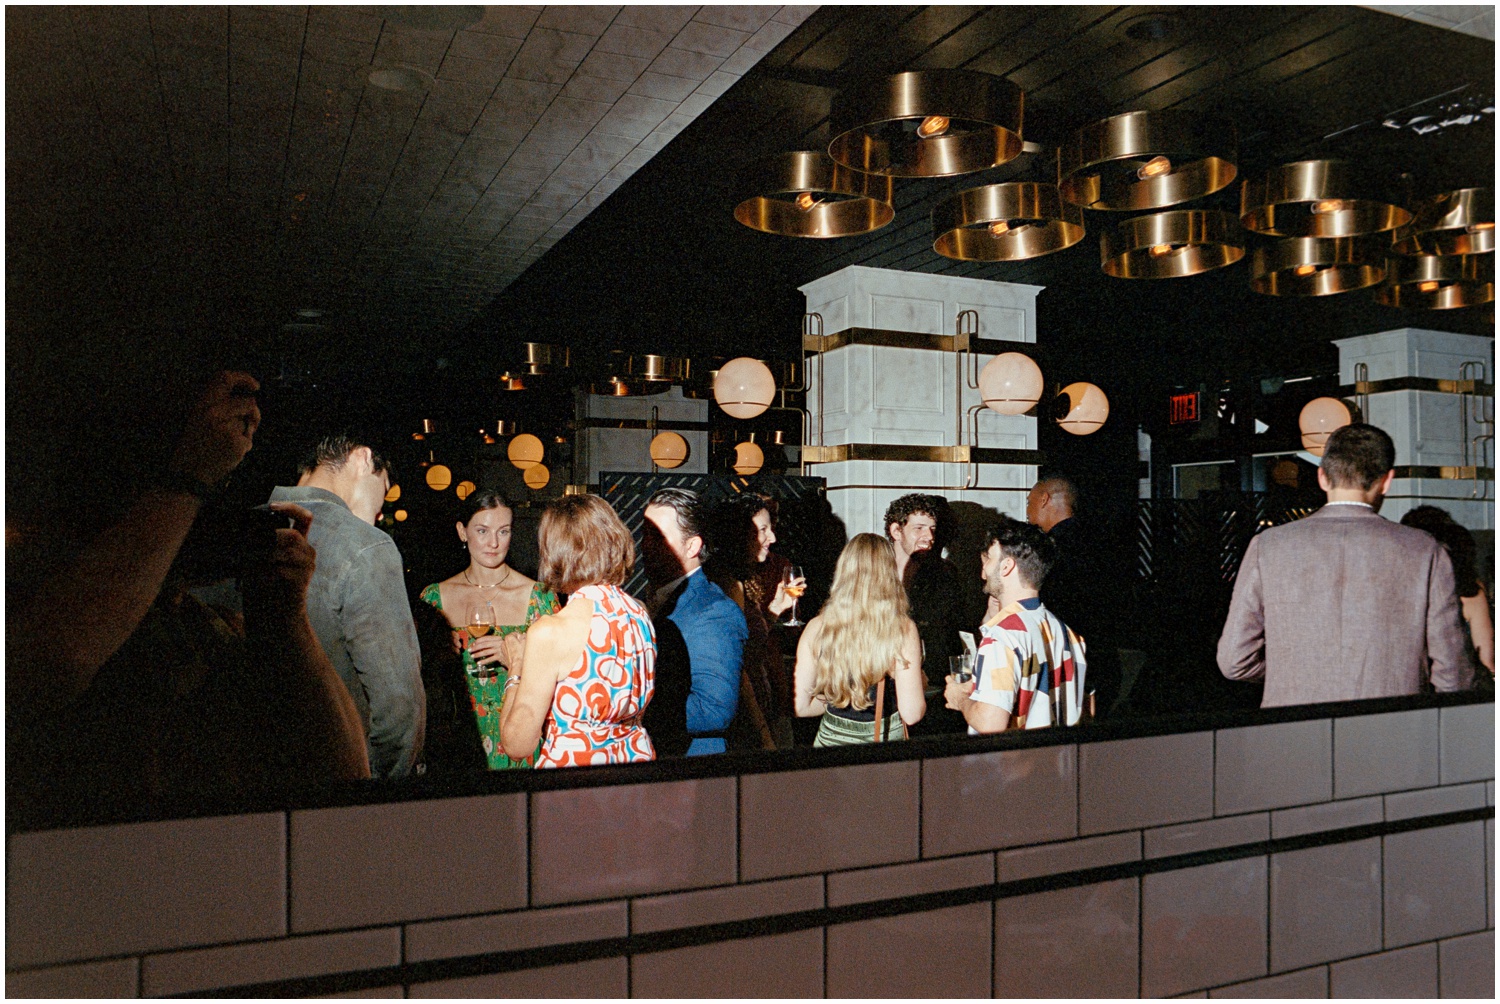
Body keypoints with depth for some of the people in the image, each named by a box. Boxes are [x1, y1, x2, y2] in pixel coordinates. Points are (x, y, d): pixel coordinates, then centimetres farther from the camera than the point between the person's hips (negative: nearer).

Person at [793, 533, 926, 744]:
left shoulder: (817, 628, -8)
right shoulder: (903, 630, -16)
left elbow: (801, 706, -3)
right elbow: (912, 714, -15)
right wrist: (920, 685, 5)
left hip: (831, 741, 2)